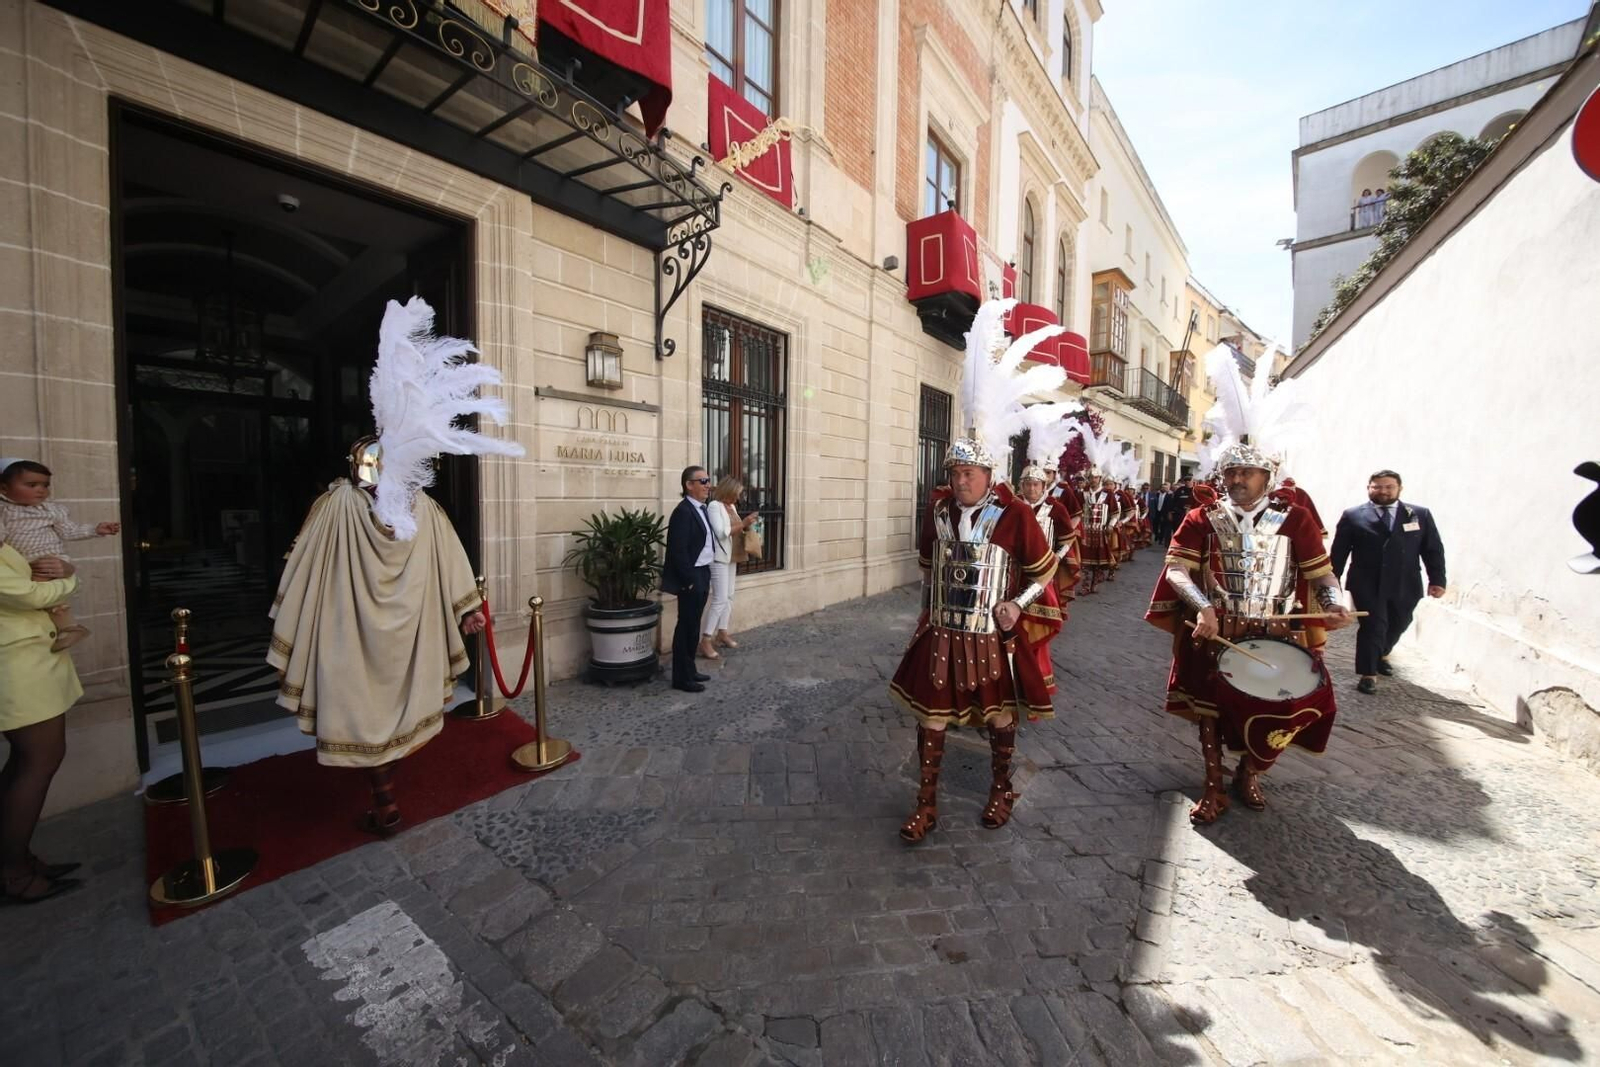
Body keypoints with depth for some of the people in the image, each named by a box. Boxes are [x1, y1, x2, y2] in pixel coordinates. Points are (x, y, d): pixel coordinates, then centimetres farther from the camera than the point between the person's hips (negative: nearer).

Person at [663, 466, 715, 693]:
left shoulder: (701, 508, 12)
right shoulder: (683, 511, -17)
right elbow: (678, 551, -21)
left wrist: (704, 576, 14)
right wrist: (689, 580, -18)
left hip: (702, 574, 9)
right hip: (691, 578, -9)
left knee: (693, 626, 16)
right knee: (686, 626, -1)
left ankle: (689, 670, 28)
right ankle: (681, 677, 10)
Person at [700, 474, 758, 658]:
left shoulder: (732, 506, 13)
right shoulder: (714, 506, -13)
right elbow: (721, 532, -20)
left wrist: (746, 526, 0)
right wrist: (743, 523, -20)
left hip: (732, 557, 9)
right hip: (719, 558, -9)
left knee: (729, 597, 12)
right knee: (720, 599, -11)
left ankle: (722, 633, 22)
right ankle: (705, 641, -7)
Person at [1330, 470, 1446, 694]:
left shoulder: (1420, 514, 7)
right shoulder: (1353, 515, -2)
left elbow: (1434, 549, 7)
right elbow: (1339, 552, -1)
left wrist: (1437, 579, -1)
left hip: (1405, 586, 4)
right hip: (1367, 584, -3)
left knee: (1397, 625, 17)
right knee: (1373, 626, -5)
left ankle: (1382, 655, 42)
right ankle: (1368, 674, 3)